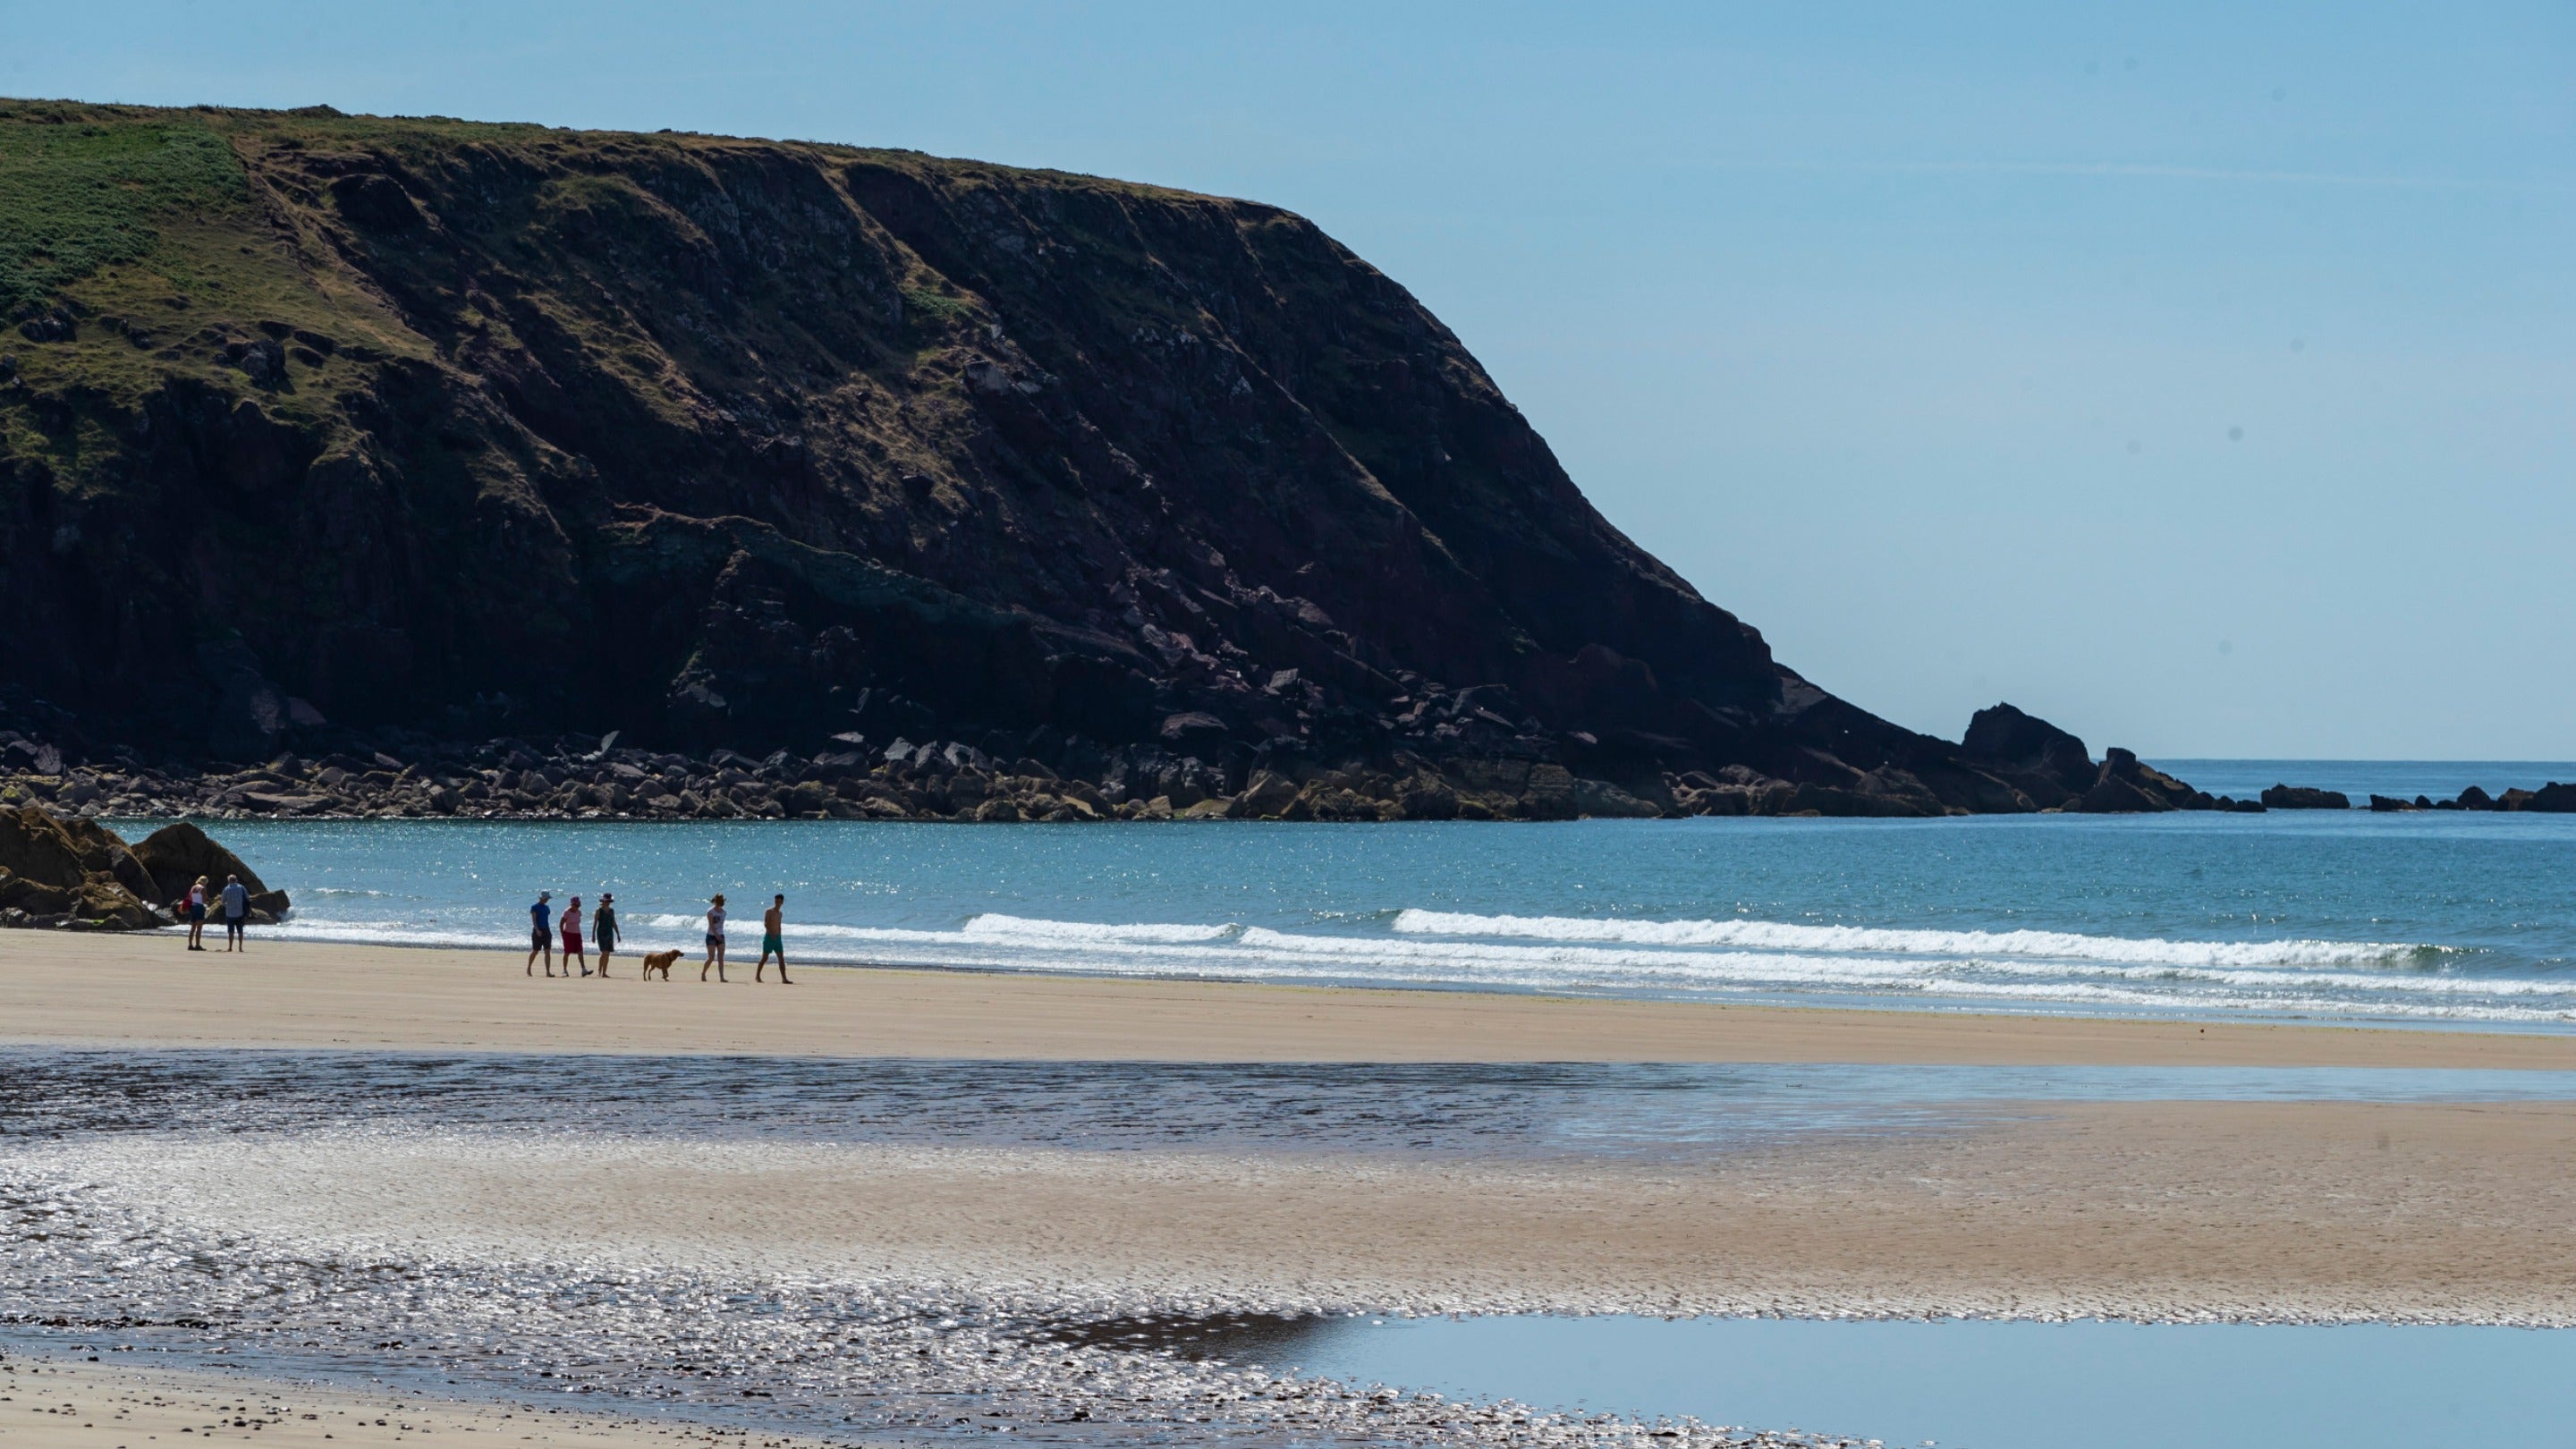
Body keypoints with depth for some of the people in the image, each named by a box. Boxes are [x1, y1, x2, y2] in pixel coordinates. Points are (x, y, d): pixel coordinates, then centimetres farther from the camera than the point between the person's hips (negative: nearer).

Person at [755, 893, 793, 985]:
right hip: (769, 936, -6)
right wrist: (771, 933, -28)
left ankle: (784, 979, -4)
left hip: (777, 938, 6)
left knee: (781, 958, -1)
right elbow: (765, 923, -17)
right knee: (765, 958, -2)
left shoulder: (780, 913, 16)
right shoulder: (769, 911, -6)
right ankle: (757, 976, 10)